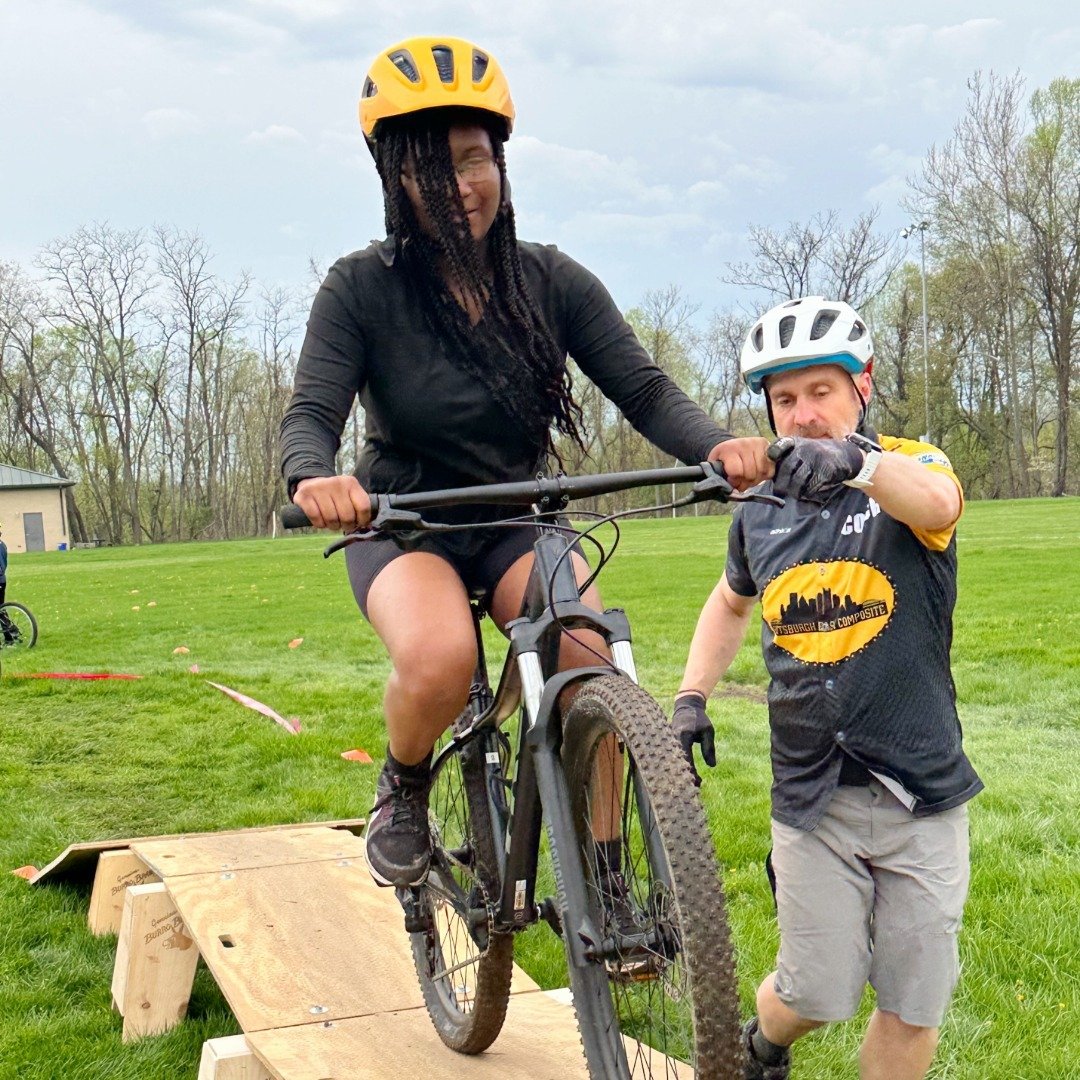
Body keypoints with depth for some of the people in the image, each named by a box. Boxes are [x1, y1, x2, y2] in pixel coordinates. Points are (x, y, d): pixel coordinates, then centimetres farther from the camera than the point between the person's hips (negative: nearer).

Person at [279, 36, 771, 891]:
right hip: (405, 528, -2)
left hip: (518, 524, 2)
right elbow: (312, 414, -20)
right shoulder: (363, 290, -12)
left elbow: (646, 390, -12)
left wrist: (716, 445, -33)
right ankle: (403, 790, 0)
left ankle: (607, 879, -7)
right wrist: (314, 477, -45)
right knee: (439, 659, -34)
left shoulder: (552, 282, -6)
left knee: (594, 662, -26)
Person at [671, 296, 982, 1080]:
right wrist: (691, 698, 11)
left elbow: (935, 501, -31)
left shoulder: (910, 468, -5)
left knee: (913, 1006, 6)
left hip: (922, 792, -1)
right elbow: (731, 603, 24)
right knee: (817, 993, 4)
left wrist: (855, 460, -51)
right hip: (812, 799, 2)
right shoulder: (762, 512, 5)